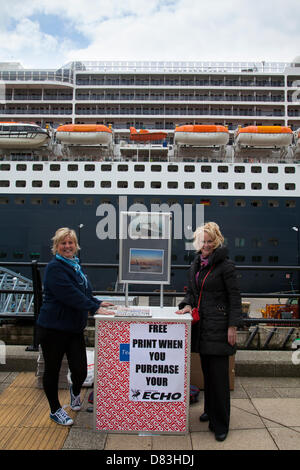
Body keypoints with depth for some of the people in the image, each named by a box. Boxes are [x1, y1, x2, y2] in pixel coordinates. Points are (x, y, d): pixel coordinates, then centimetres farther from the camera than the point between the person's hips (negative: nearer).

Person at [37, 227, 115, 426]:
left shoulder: (75, 265, 14)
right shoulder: (55, 268, -14)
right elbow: (70, 294, -24)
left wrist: (98, 303, 12)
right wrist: (94, 308, -25)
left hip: (75, 328, 7)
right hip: (53, 329, -7)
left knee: (80, 370, 6)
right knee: (52, 370, 9)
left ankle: (75, 392, 41)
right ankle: (55, 410, 29)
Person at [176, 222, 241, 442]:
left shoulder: (225, 265, -11)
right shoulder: (196, 264, 10)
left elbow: (235, 298, -11)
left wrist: (232, 326, -14)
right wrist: (188, 304, 0)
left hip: (218, 326, -7)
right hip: (202, 325, 7)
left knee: (219, 374, -1)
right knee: (207, 370, 18)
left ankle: (220, 424, 11)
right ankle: (210, 410, 34)